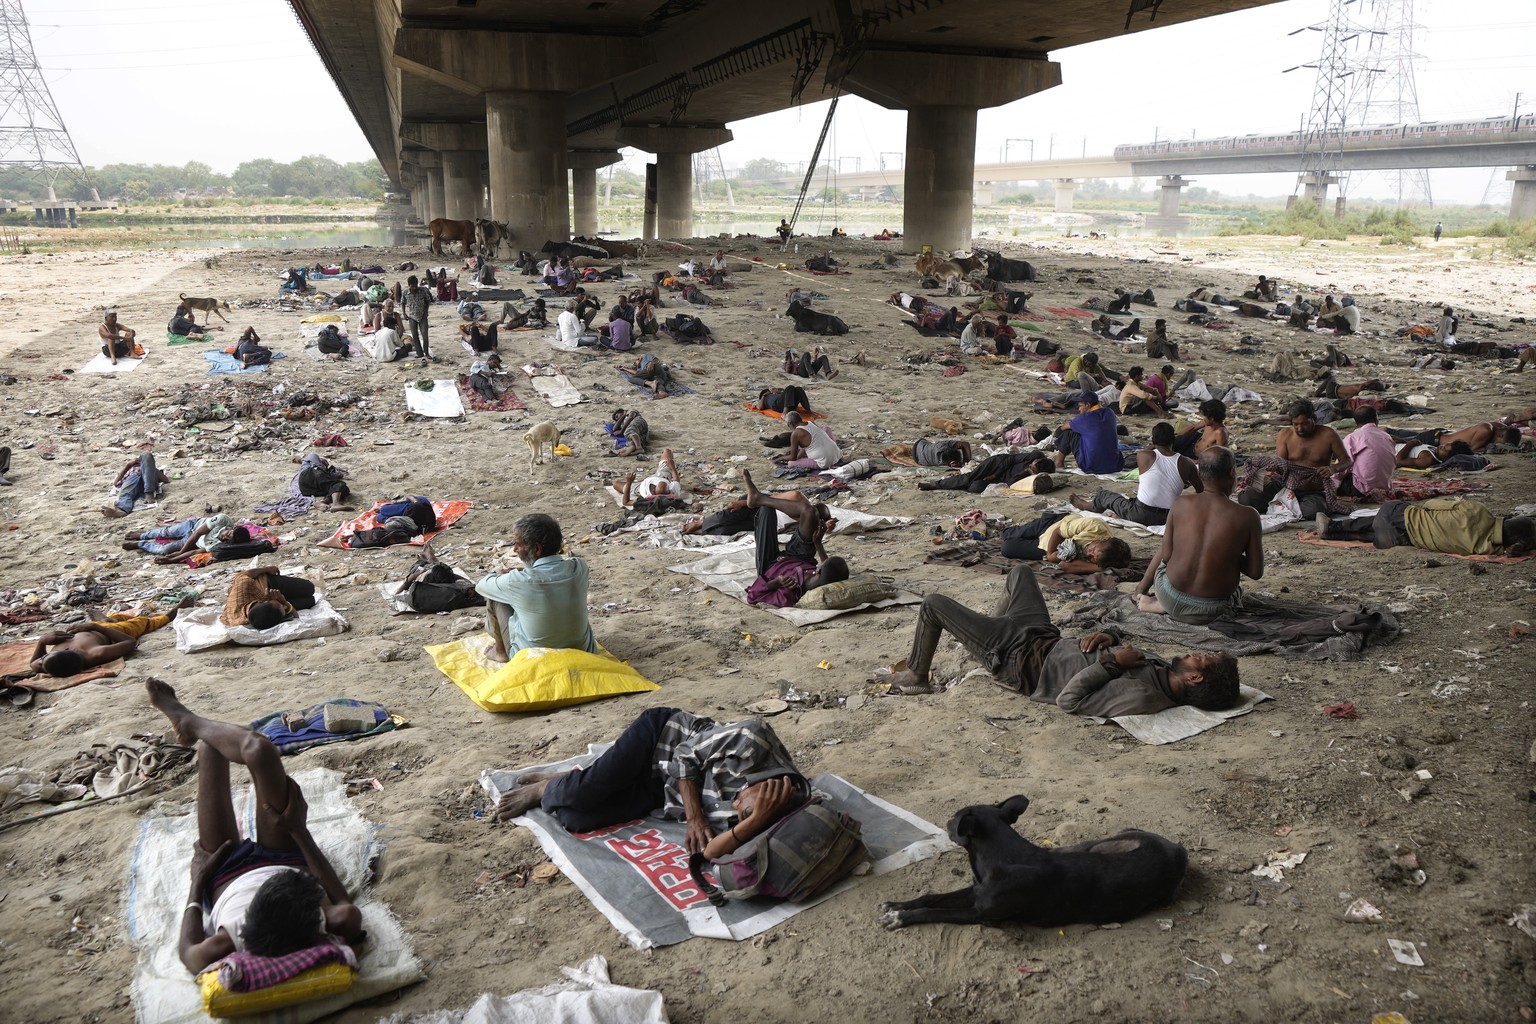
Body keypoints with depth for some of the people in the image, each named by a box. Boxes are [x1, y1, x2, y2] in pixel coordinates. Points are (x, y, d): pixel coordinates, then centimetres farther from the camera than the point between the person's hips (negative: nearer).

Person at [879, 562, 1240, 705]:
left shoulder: (1142, 697, -34)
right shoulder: (1158, 667, -10)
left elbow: (1069, 700, -32)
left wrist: (1110, 661, -33)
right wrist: (1109, 635, -12)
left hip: (1020, 659, -8)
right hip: (1049, 639, 8)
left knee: (933, 602, -2)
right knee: (1020, 571, 28)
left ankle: (916, 678, 24)